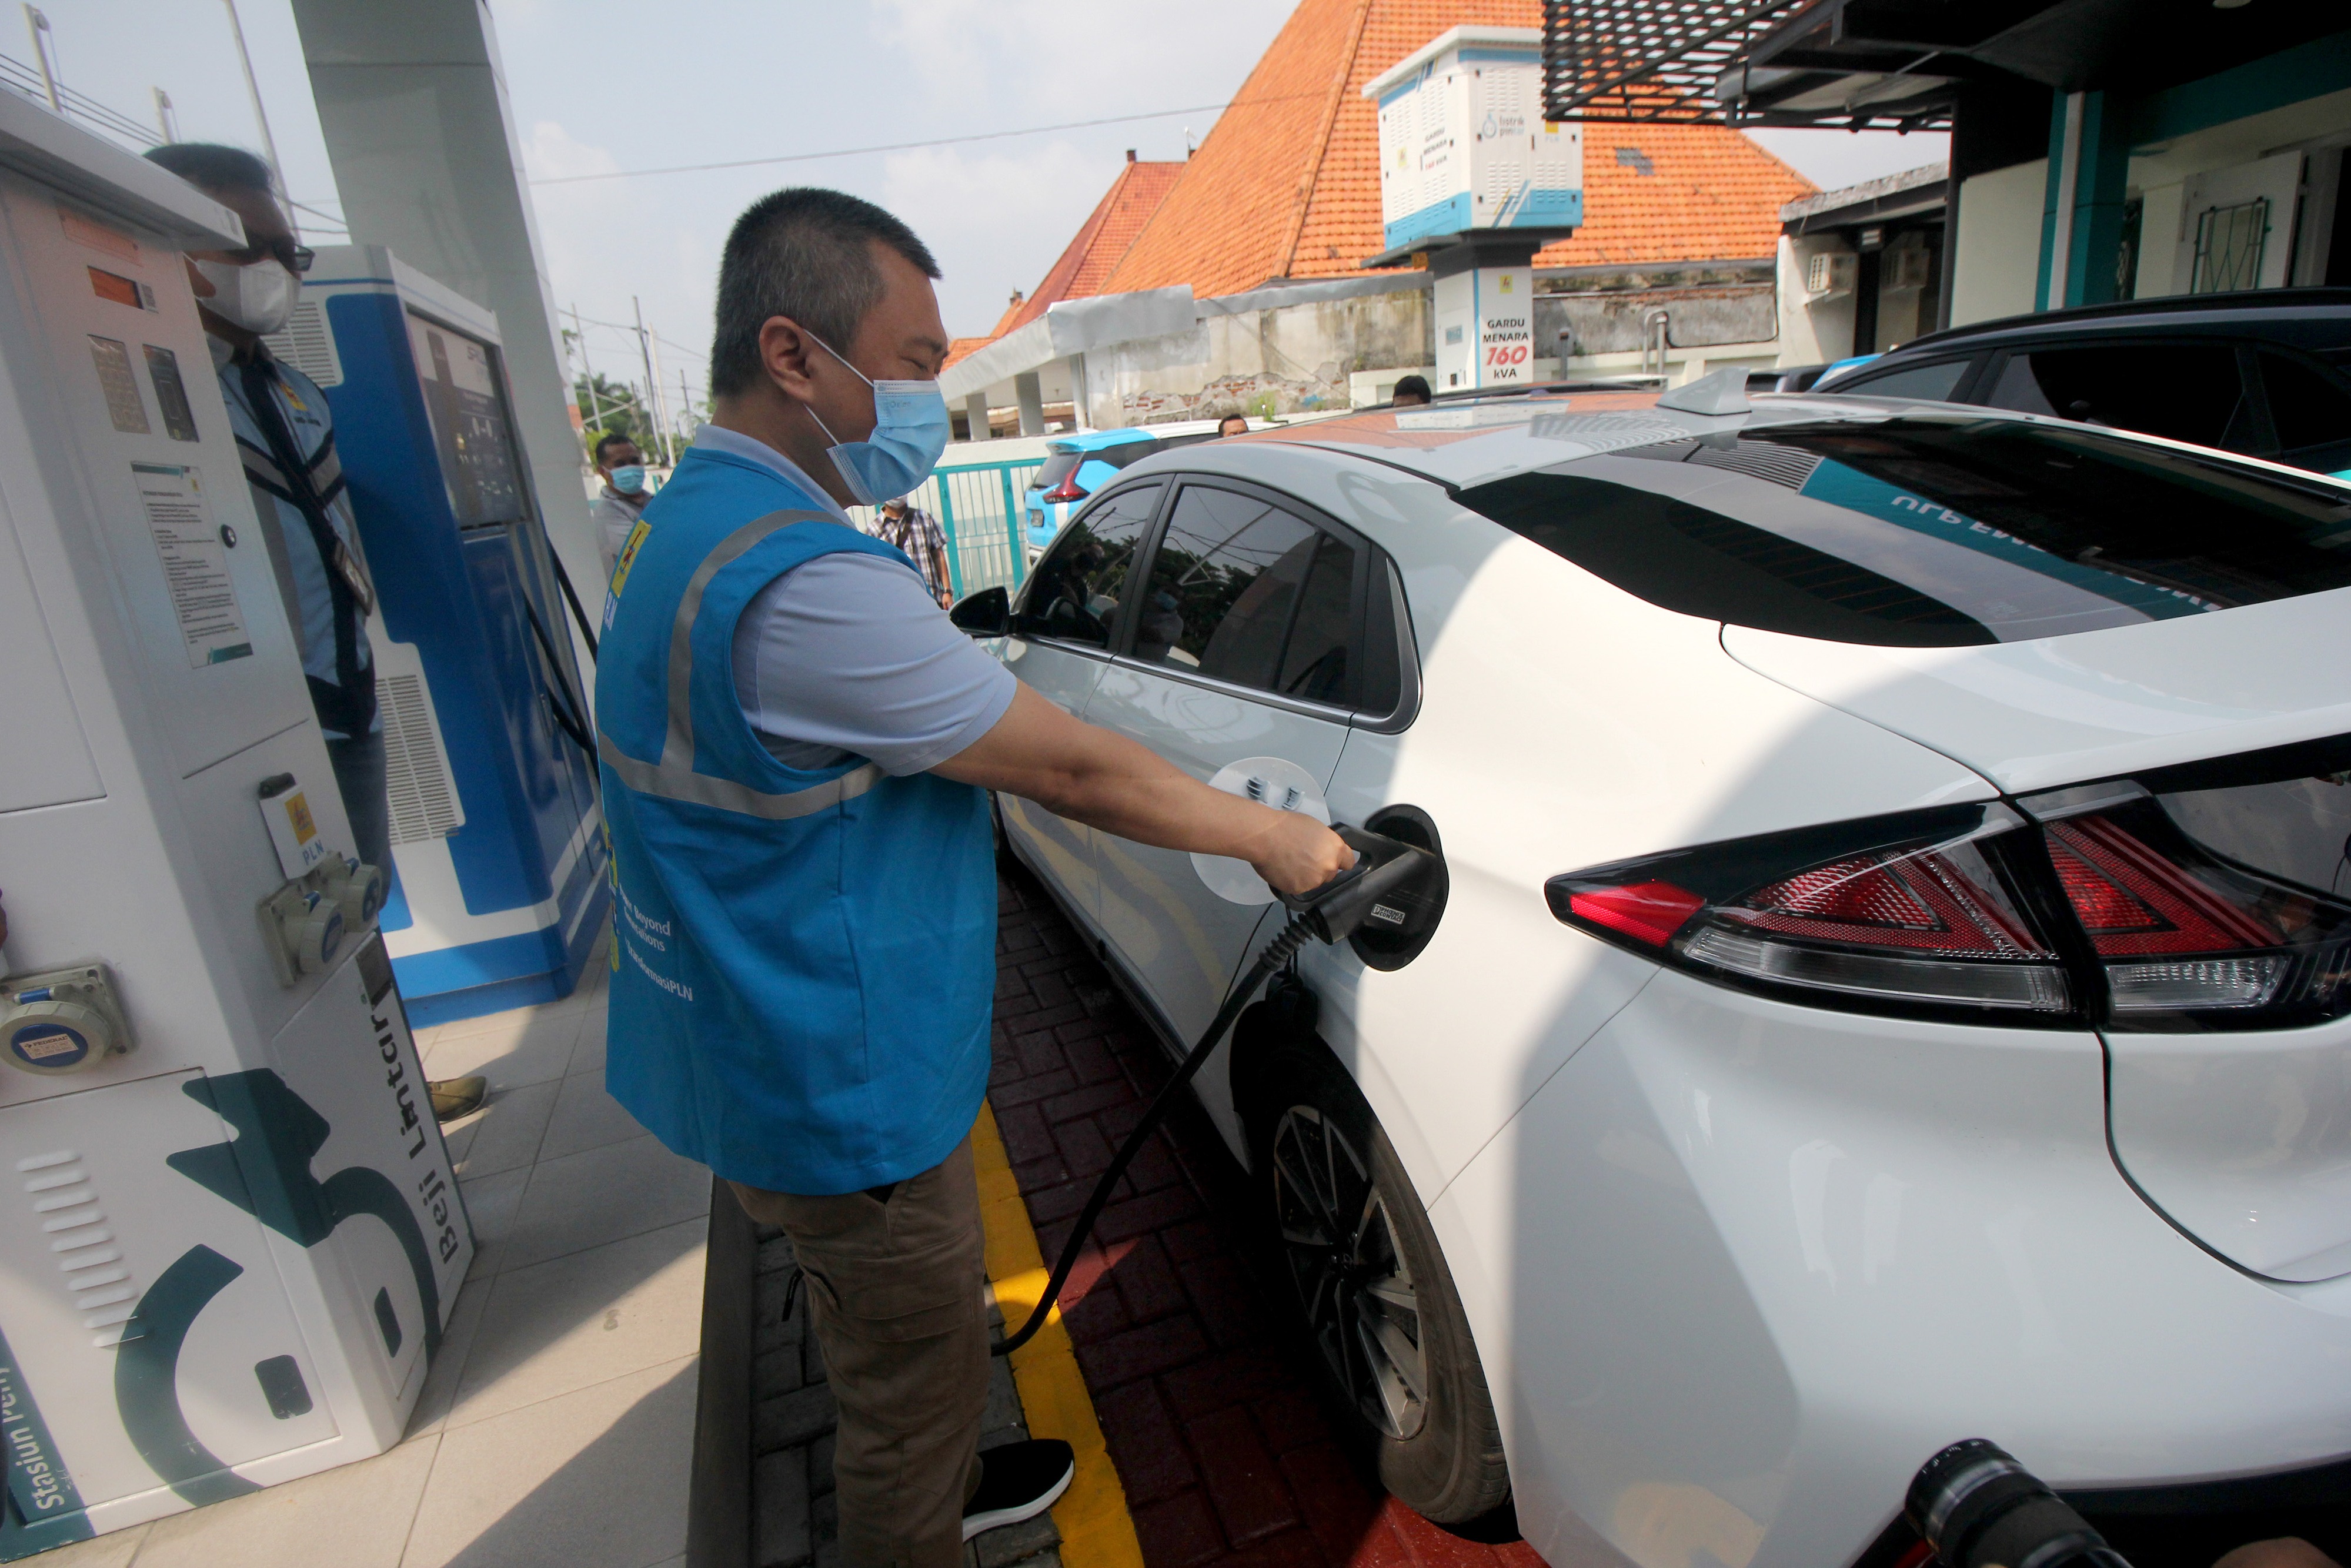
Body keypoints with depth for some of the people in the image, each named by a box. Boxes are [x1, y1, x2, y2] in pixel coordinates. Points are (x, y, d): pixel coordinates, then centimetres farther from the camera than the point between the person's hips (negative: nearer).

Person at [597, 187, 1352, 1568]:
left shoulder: (696, 523, 5)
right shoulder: (806, 582, -31)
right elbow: (1074, 772, -25)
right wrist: (1270, 837, -12)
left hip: (765, 1056, 11)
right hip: (842, 1092, -10)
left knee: (894, 1348, 32)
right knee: (916, 1385, 15)